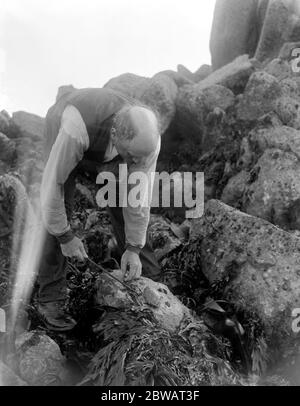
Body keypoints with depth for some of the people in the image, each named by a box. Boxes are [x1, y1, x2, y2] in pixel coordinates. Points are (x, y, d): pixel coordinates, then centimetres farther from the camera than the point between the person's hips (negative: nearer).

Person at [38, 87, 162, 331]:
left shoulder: (147, 137, -34)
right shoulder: (75, 130, -48)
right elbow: (52, 183, -38)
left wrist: (133, 248, -21)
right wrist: (65, 237, -28)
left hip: (105, 152, 3)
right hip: (61, 132, -2)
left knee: (123, 206, -5)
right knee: (60, 212, -15)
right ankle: (51, 299, -3)